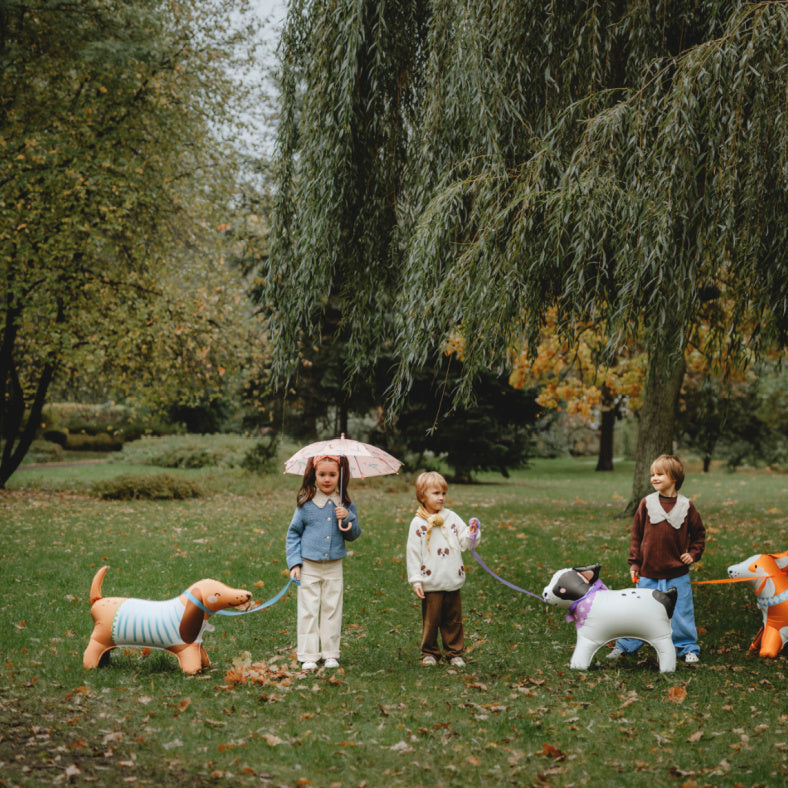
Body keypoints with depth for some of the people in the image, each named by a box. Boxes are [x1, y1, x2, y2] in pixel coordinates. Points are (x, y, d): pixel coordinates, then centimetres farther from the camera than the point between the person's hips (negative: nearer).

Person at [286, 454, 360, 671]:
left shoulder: (346, 504, 2)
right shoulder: (306, 502, -4)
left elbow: (354, 535, 6)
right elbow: (293, 533, 2)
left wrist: (348, 518, -13)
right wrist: (294, 563, -4)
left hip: (334, 566, 2)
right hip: (309, 566, -2)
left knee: (332, 610, 7)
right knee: (308, 611, 1)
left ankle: (330, 653, 17)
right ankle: (308, 655, 8)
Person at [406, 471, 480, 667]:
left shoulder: (451, 518, 6)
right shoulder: (418, 523, -4)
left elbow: (463, 542, 8)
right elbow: (413, 553, -3)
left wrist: (471, 533, -13)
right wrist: (415, 580, -7)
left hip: (453, 582, 3)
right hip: (431, 584, -3)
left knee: (453, 620, 10)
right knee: (431, 620, 4)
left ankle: (454, 652, 22)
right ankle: (429, 652, 19)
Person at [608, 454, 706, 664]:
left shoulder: (686, 506, -1)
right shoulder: (647, 503, -1)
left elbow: (699, 533, 13)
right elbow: (636, 534, 5)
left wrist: (693, 554, 1)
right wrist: (634, 563, 3)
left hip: (677, 575, 0)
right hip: (648, 573, 1)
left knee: (681, 613, 6)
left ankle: (688, 648, 22)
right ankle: (624, 646, 20)